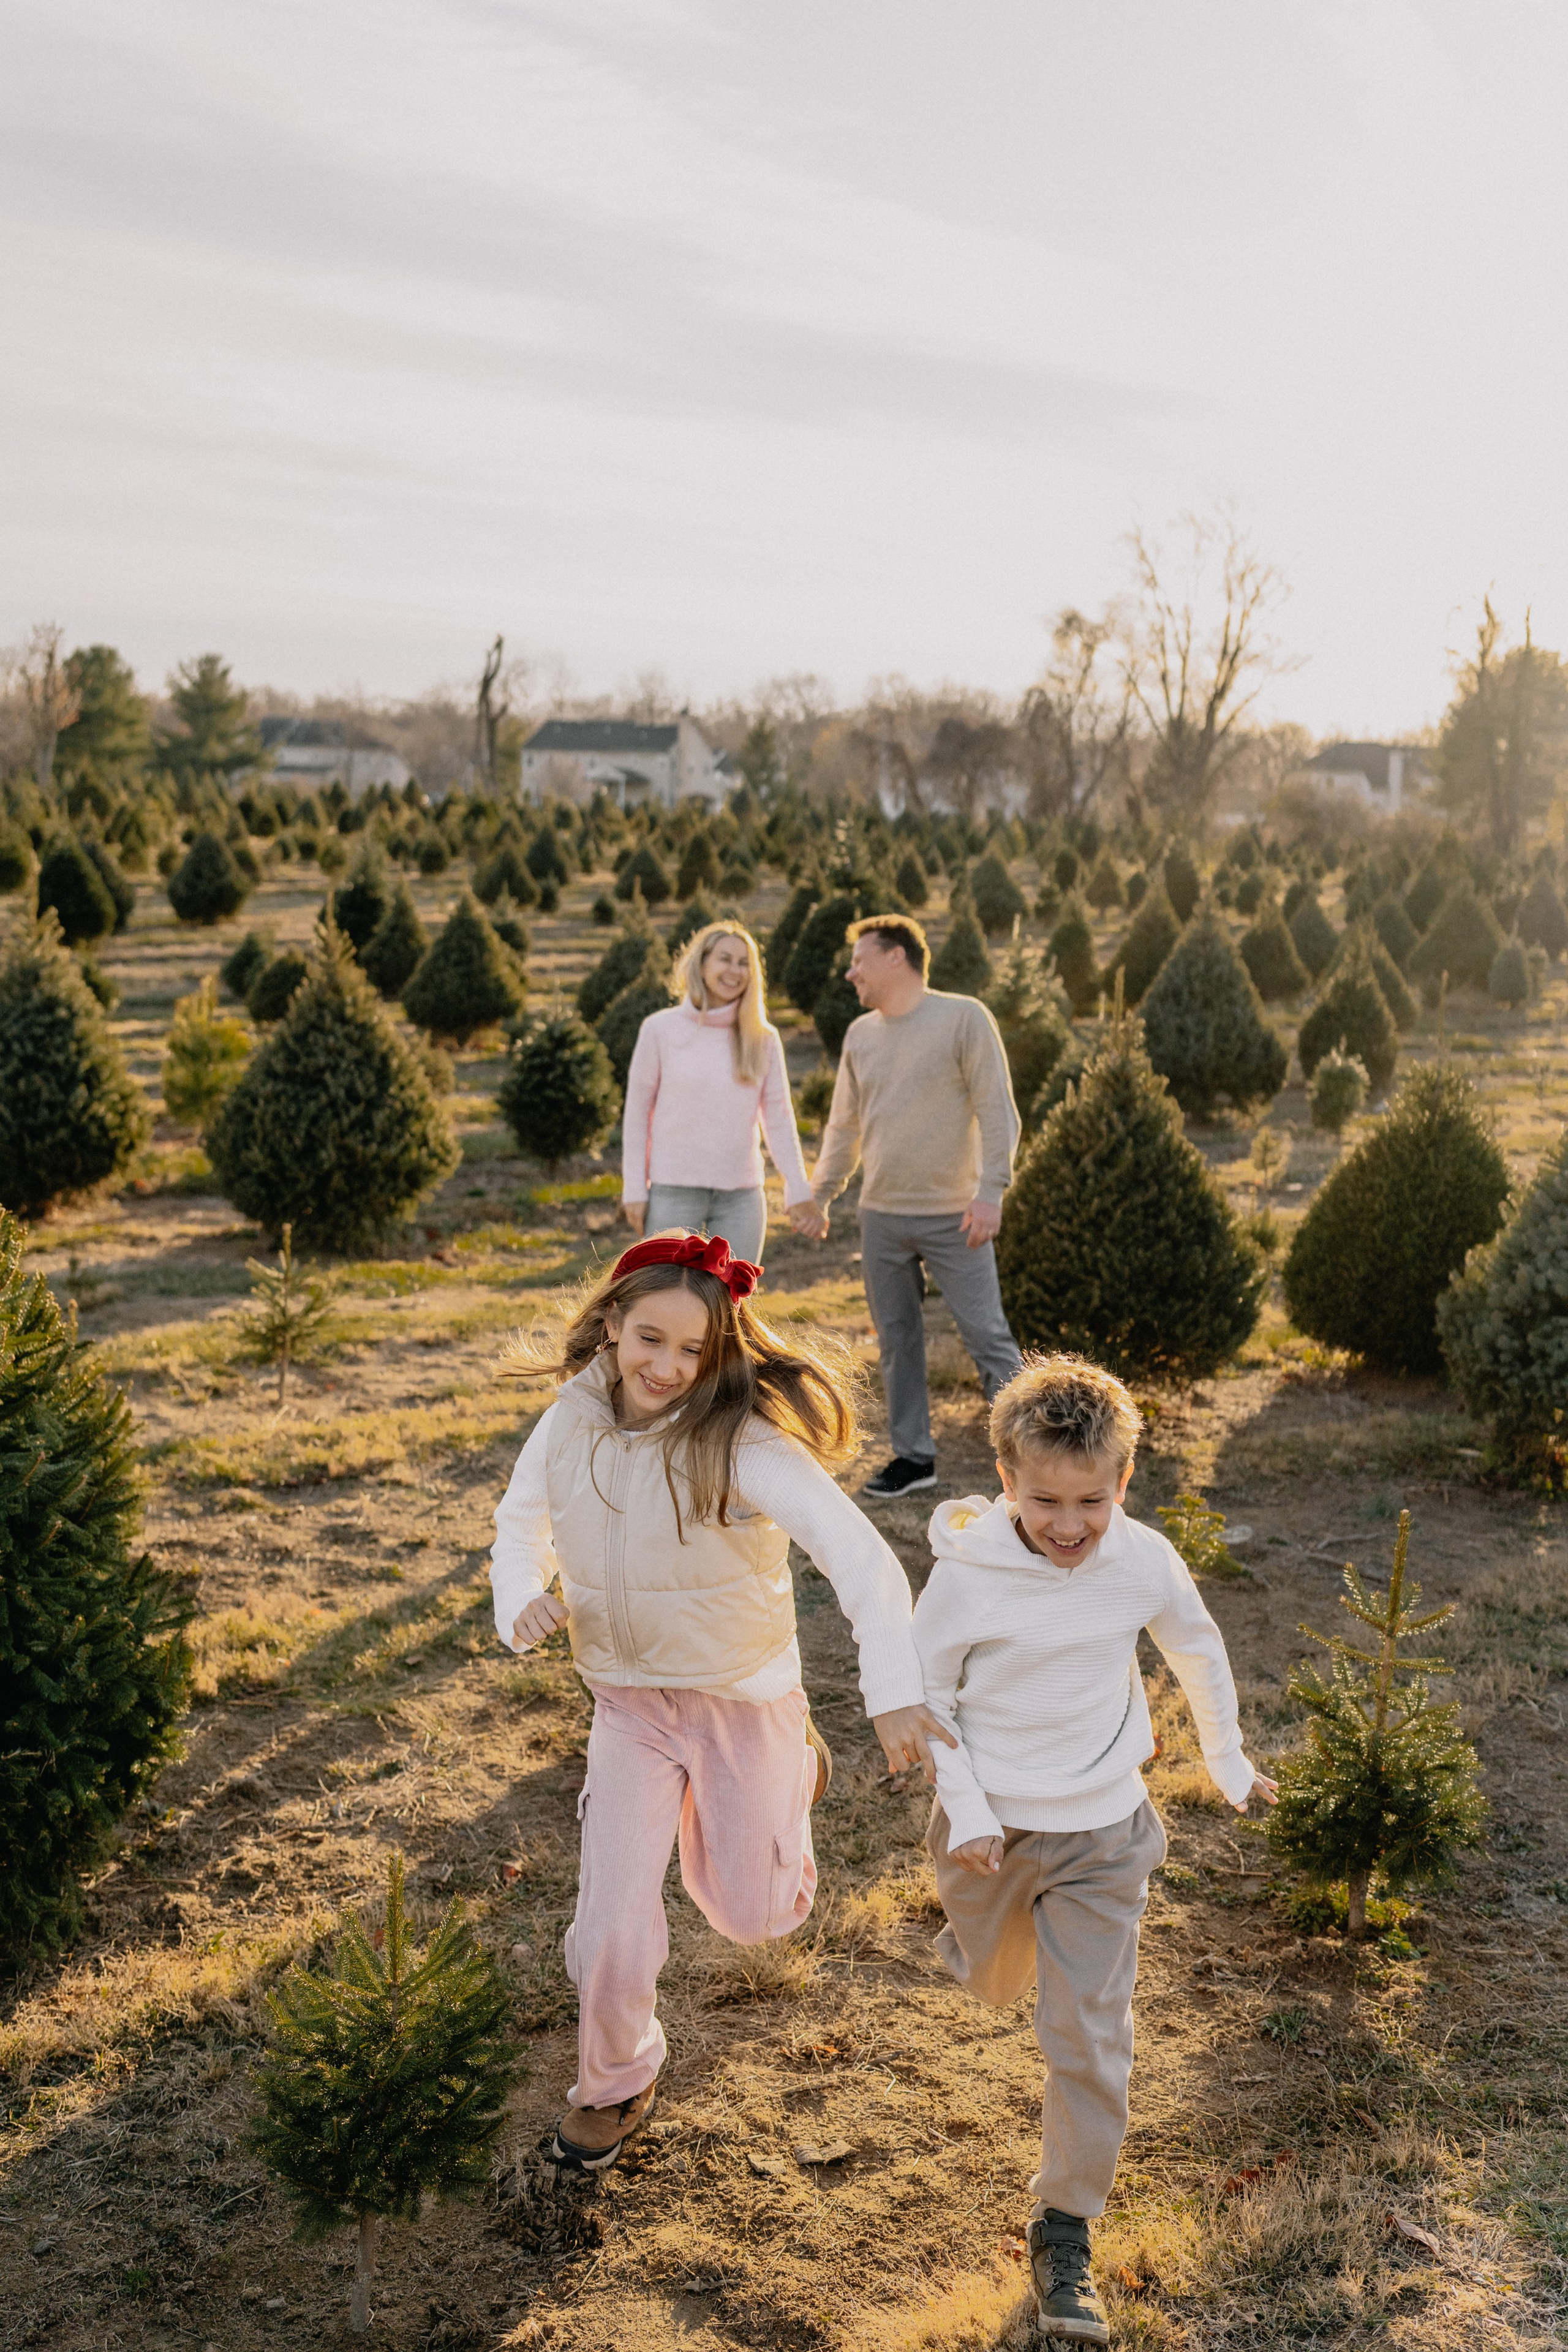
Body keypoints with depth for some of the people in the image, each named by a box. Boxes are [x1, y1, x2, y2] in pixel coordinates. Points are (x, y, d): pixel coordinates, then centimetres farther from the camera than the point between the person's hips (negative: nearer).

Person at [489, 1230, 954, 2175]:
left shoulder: (743, 1441, -27)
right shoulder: (572, 1420, -10)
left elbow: (859, 1555, -36)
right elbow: (521, 1520, 9)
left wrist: (895, 1692, -49)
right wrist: (522, 1601, -14)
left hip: (743, 1696, -3)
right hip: (629, 1701, 3)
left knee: (752, 1912, 15)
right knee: (612, 1932, -2)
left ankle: (790, 1763, 45)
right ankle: (615, 2079, 31)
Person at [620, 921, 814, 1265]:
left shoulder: (764, 1039, 4)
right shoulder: (660, 1029, -1)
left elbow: (778, 1119, 4)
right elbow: (637, 1112, 2)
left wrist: (799, 1190, -5)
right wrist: (634, 1189, -2)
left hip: (741, 1197, 2)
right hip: (674, 1192, -2)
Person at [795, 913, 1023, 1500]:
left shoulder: (964, 1018, -6)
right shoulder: (861, 1034, 11)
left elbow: (997, 1112, -10)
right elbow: (844, 1127, 19)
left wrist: (990, 1190, -18)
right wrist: (819, 1194, 16)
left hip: (954, 1216, -5)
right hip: (882, 1217, 6)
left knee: (987, 1334, -5)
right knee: (897, 1341, 10)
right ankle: (913, 1457, 21)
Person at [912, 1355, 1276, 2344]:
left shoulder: (1145, 1562, -14)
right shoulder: (968, 1570, -21)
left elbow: (1199, 1651, 7)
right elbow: (927, 1696, -7)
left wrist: (1228, 1761, 17)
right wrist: (966, 1811, -13)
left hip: (1101, 1833, 0)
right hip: (989, 1827, 0)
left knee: (1091, 2035, -1)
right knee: (994, 1987, 24)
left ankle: (1065, 2233, 15)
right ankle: (983, 1931, 60)